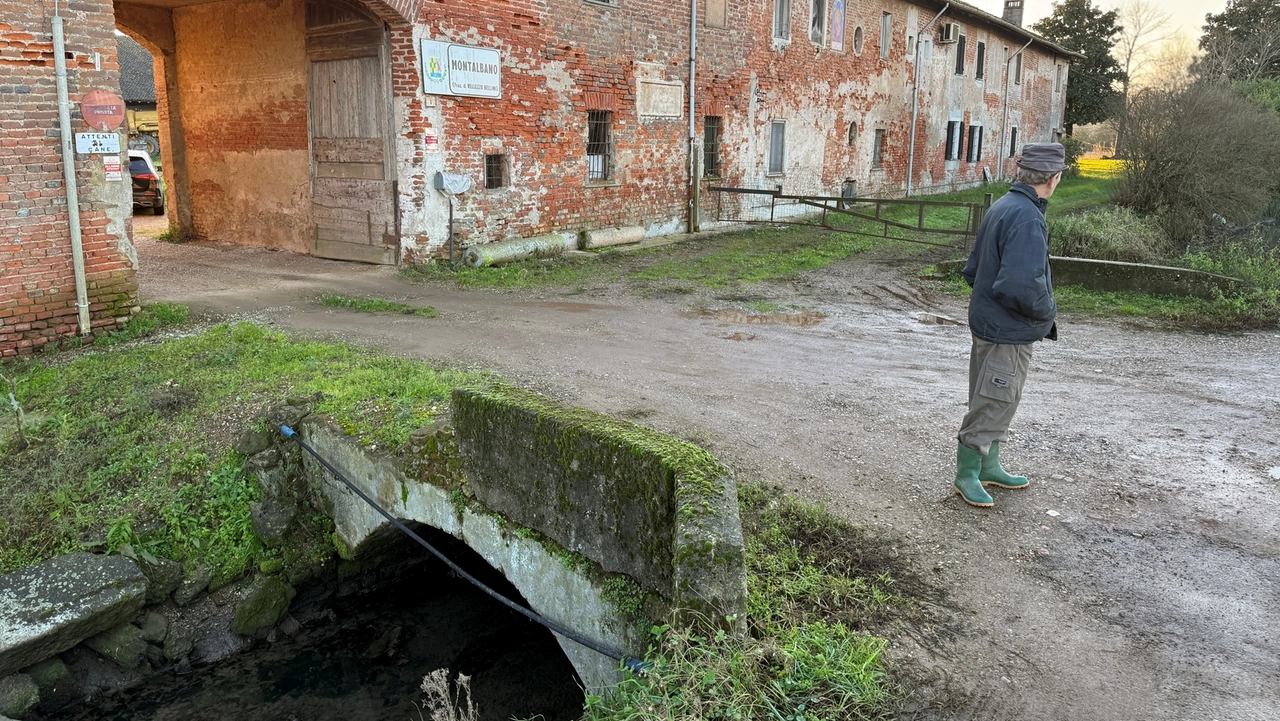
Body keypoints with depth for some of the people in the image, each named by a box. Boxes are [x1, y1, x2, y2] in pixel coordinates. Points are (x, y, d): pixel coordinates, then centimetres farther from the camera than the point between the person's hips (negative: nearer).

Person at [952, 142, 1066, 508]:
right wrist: (1047, 312, -13)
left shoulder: (1000, 208, 8)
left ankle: (989, 467, 34)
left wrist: (990, 299, 14)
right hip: (1009, 332, -10)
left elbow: (973, 269, 15)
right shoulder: (1027, 219, -23)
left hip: (988, 323, 10)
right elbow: (1022, 285, -30)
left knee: (996, 402, 21)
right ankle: (967, 475, 14)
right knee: (992, 405, 2)